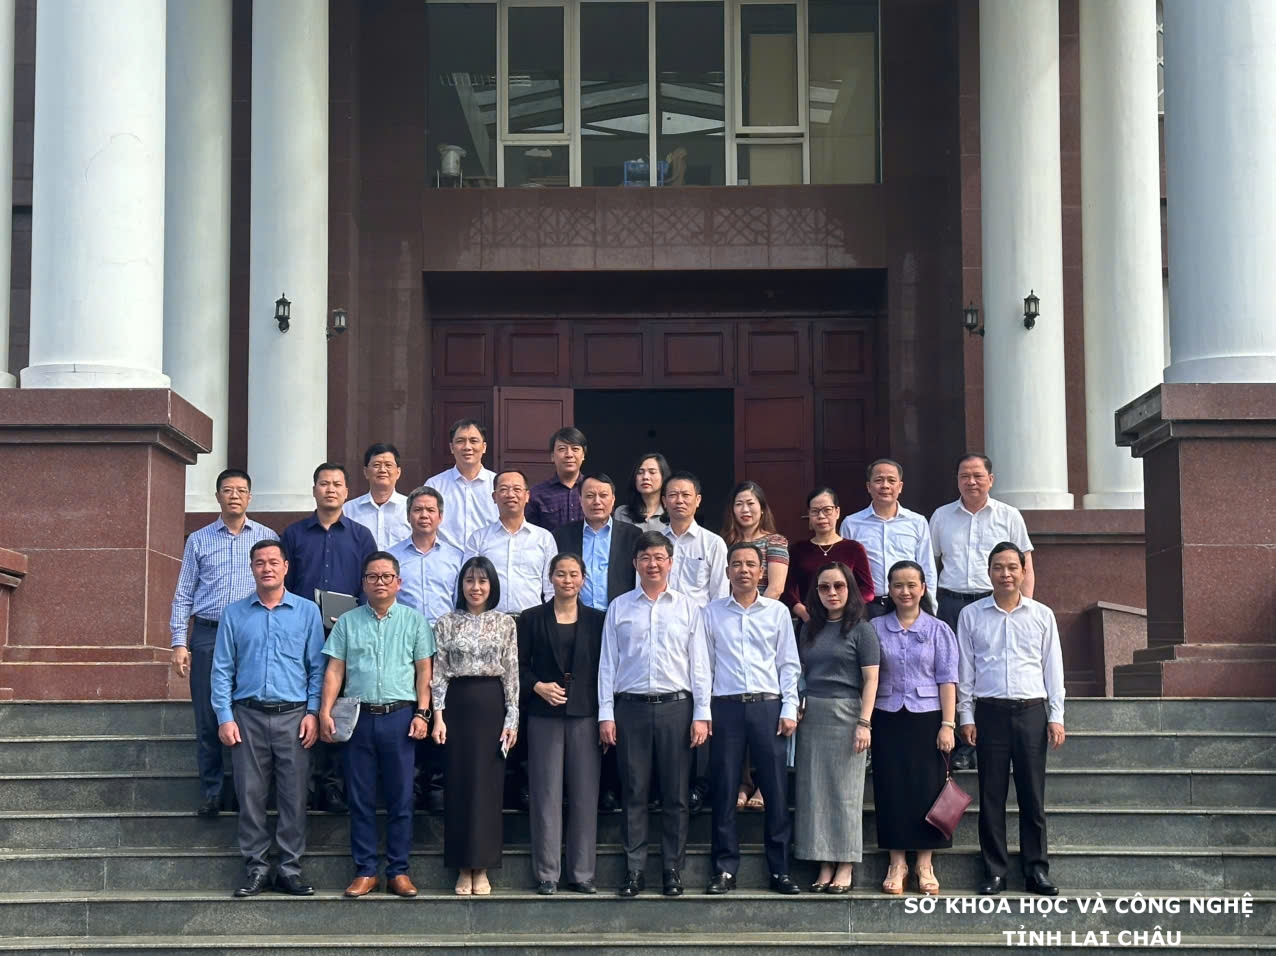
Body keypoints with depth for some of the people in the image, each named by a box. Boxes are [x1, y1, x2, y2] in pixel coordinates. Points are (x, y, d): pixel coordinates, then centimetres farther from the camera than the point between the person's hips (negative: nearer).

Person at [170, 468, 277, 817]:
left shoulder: (267, 538, 7)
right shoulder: (198, 540, 9)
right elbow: (183, 594, 8)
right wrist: (179, 642, 0)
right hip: (208, 635, 1)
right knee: (208, 719, 1)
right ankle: (211, 792, 9)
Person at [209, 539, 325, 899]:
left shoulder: (307, 611, 7)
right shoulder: (234, 614, 9)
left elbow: (317, 667, 7)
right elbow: (222, 670, 7)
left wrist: (313, 712, -2)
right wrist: (224, 717, -2)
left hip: (293, 716, 0)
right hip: (248, 716, 1)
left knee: (294, 796, -1)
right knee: (250, 795, 2)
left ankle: (290, 868, 7)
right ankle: (256, 867, 10)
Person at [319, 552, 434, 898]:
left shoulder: (414, 620, 7)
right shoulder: (348, 622, 10)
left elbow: (424, 670, 4)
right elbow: (335, 670, 6)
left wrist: (422, 713, -5)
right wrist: (325, 712, -4)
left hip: (400, 716, -1)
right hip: (359, 716, 1)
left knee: (400, 798, 2)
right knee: (360, 798, 4)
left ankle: (398, 871, 9)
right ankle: (365, 871, 10)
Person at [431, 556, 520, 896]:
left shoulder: (505, 623, 5)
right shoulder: (446, 624, 5)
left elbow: (512, 673, 3)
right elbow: (438, 673, 3)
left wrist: (512, 718, -2)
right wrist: (438, 716, -5)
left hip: (492, 705, 0)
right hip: (457, 705, 0)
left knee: (488, 784, 0)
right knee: (459, 784, 2)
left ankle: (481, 868, 7)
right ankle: (463, 868, 10)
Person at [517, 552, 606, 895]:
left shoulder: (597, 620, 8)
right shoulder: (531, 619, 7)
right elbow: (520, 665, 7)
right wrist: (538, 686, -12)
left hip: (585, 716, 1)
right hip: (544, 716, -1)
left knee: (585, 795, 1)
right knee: (546, 794, 0)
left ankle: (582, 873, 9)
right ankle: (546, 874, 5)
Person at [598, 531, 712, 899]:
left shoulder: (687, 608, 9)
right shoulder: (619, 607, 9)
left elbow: (699, 664, 8)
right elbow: (608, 663, 8)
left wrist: (701, 715, 0)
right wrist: (606, 714, 1)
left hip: (676, 706, 0)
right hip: (631, 706, 0)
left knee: (676, 795, 2)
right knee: (634, 793, 1)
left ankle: (673, 871, 8)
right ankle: (634, 871, 6)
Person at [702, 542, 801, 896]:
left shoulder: (777, 611, 9)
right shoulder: (712, 612, 8)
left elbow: (789, 664, 9)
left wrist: (789, 709, 0)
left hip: (767, 706, 0)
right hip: (726, 707, 0)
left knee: (776, 791, -1)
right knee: (724, 791, 1)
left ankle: (780, 870, 7)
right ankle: (725, 869, 8)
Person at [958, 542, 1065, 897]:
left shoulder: (1042, 615, 8)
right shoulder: (971, 615, 7)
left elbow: (1053, 669, 9)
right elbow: (964, 671, 8)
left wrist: (1056, 717, 4)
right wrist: (966, 717, 3)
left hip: (1032, 711, 0)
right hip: (990, 711, 0)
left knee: (1033, 796, 2)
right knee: (991, 797, 2)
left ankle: (1037, 870, 9)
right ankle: (994, 871, 8)